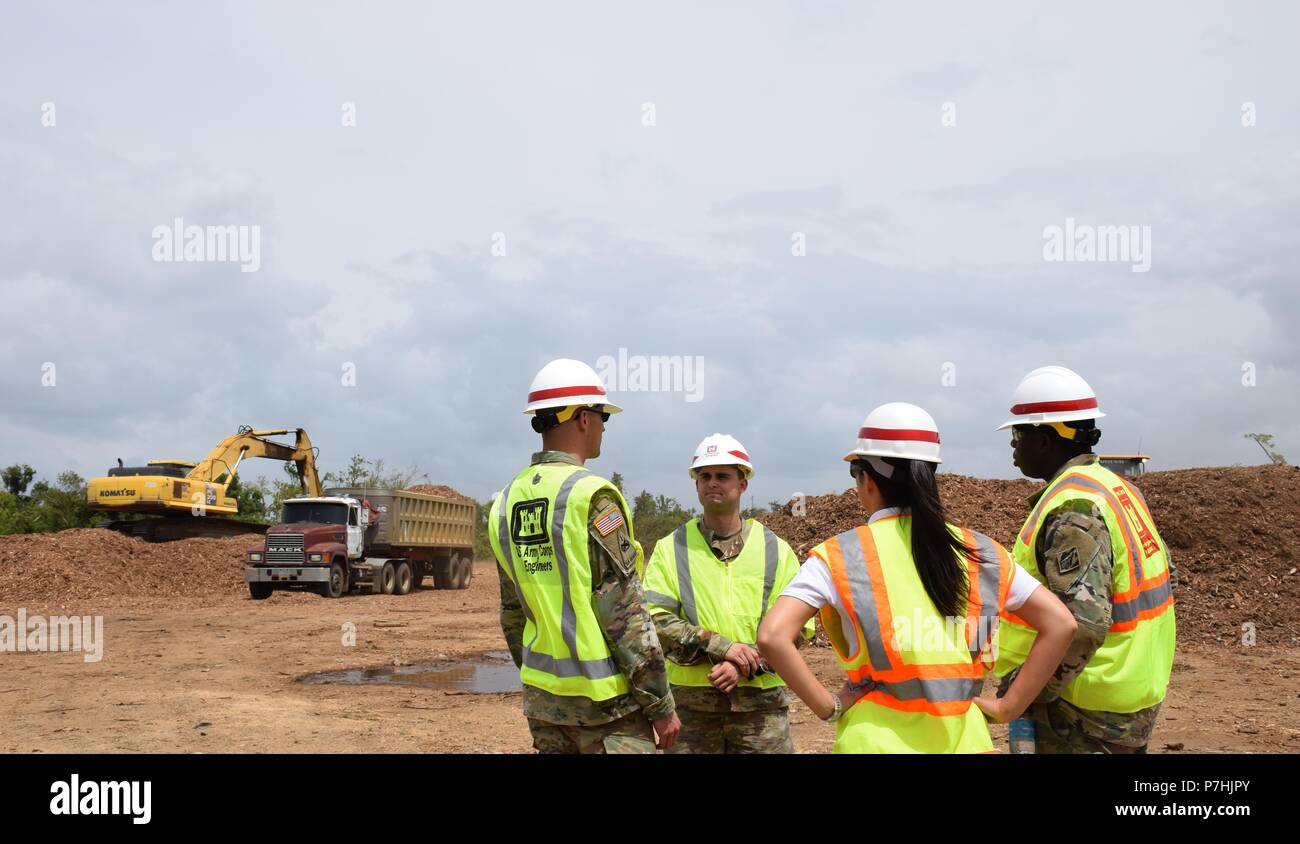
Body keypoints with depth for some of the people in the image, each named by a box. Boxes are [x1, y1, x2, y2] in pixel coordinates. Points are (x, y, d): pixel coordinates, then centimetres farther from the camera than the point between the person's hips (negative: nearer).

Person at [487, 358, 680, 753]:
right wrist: (661, 703, -11)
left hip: (544, 693, 7)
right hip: (604, 696, -7)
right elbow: (624, 612, -17)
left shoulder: (508, 502, 7)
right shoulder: (591, 496, -15)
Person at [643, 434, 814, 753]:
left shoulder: (775, 549, 7)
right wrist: (721, 647, -17)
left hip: (761, 701, 1)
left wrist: (746, 665, -15)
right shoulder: (670, 549, 5)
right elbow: (655, 617, -7)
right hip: (690, 700, 0)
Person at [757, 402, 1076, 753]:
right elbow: (1060, 624, 4)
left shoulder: (839, 556, -7)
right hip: (962, 736, 3)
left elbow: (772, 636, -17)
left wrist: (827, 706, -7)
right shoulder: (979, 551, 3)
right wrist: (1009, 706, 5)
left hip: (877, 738, -3)